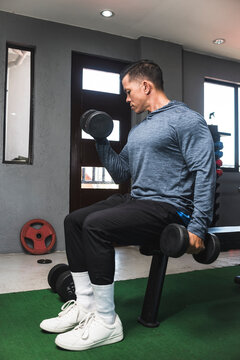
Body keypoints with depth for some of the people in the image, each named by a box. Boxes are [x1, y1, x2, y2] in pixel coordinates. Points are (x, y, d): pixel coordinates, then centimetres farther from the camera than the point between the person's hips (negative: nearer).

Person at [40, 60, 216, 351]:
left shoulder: (185, 120, -8)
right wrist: (101, 141, 13)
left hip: (168, 207, -9)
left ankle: (106, 322, -14)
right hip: (135, 200, 9)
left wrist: (198, 226, -23)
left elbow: (204, 172, -16)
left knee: (95, 225, -27)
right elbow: (121, 173, 22)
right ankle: (85, 305, 6)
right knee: (74, 221, 3)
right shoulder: (138, 131, 19)